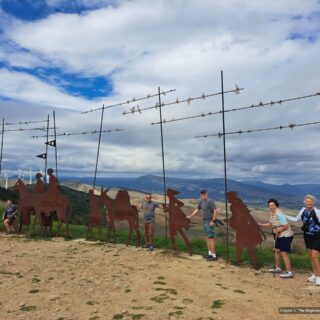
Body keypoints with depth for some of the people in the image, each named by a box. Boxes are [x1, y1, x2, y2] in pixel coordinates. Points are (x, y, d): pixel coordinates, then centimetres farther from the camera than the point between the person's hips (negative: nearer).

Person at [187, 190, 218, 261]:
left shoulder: (210, 201, -17)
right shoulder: (201, 201, 9)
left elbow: (216, 211, -21)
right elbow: (197, 210, 18)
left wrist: (213, 221, -22)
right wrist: (190, 216, 14)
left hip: (210, 222, -9)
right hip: (205, 222, 9)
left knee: (211, 238, -7)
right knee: (207, 238, 13)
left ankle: (214, 256, -1)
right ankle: (210, 253, 22)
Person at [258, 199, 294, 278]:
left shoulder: (279, 214, -24)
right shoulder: (272, 214, 5)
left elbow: (286, 226, -25)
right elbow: (270, 223, 19)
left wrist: (277, 230, -20)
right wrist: (260, 225, 15)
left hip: (286, 235, -10)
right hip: (279, 236, 10)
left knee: (284, 253, -9)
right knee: (276, 251, 17)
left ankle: (289, 272, -3)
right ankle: (278, 268, 31)